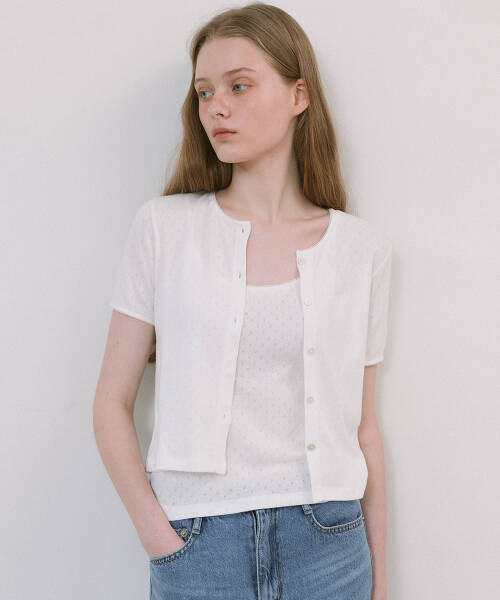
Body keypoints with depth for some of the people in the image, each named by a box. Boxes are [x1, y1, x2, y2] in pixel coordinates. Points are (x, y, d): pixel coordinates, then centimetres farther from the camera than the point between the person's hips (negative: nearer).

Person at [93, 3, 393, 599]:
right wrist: (157, 536, -9)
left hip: (328, 544, 1)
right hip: (197, 545, -1)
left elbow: (363, 426, 5)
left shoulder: (362, 248, 1)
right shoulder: (164, 227, -2)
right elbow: (112, 401, -1)